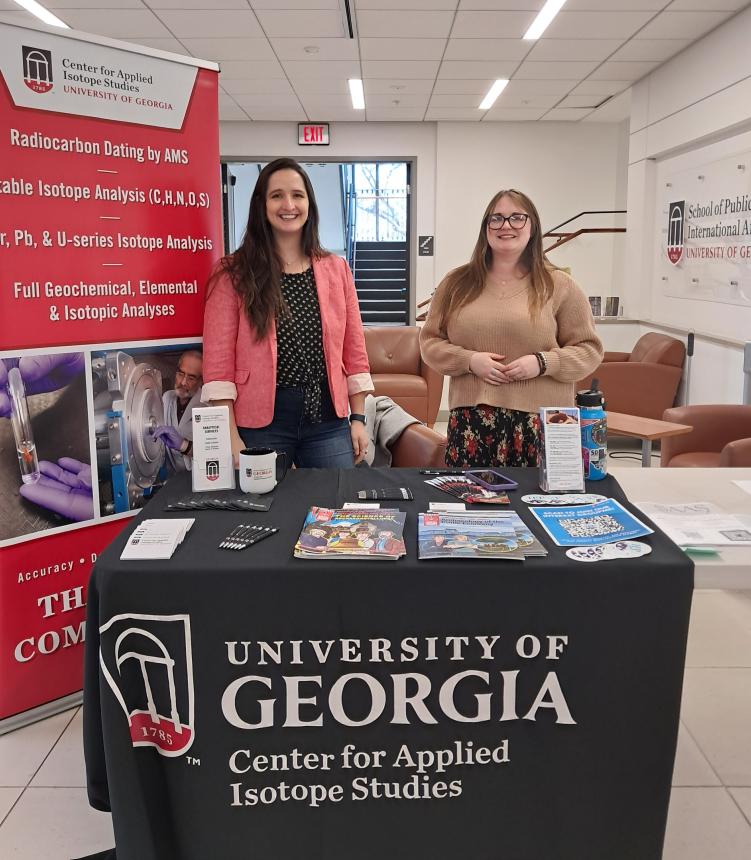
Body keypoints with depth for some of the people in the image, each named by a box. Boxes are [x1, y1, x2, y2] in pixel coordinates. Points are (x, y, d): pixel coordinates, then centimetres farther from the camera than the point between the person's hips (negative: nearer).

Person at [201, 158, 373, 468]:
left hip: (328, 419, 3)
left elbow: (354, 349, 9)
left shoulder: (336, 269, 8)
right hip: (262, 422, -3)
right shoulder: (234, 274, -2)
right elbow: (218, 361, -7)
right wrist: (231, 437, -12)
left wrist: (358, 418, 5)